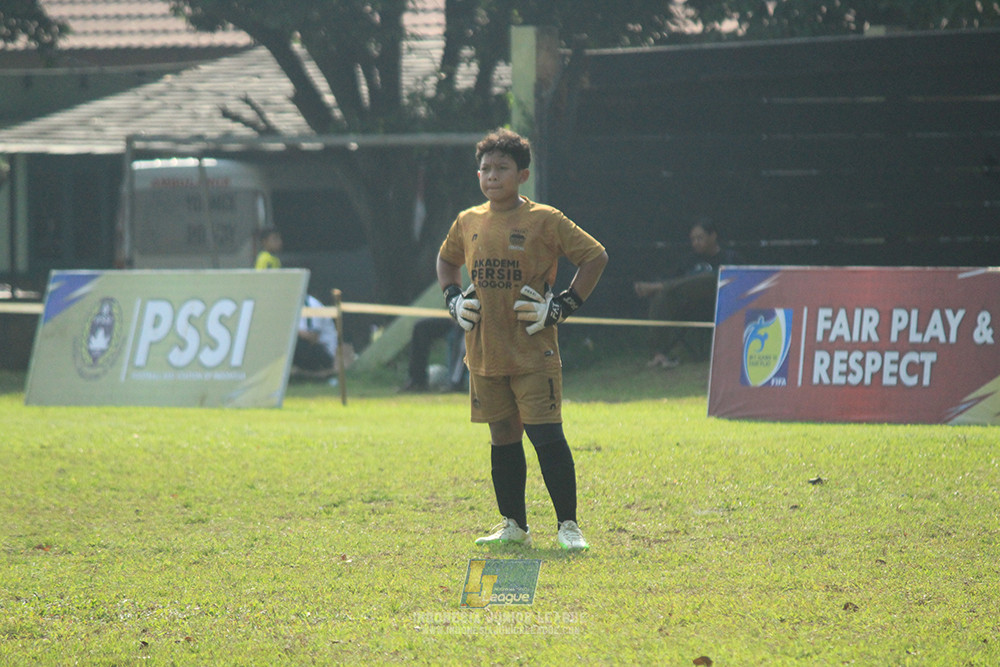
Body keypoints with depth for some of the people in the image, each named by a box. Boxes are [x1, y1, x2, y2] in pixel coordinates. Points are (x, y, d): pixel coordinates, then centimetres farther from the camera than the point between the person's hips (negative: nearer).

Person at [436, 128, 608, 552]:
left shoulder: (544, 221, -7)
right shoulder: (469, 223, 8)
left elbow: (595, 257, -3)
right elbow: (446, 260, 29)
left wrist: (564, 305, -9)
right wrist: (453, 299, 12)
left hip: (533, 353, -5)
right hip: (485, 353, 5)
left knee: (546, 435, -9)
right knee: (503, 439, 10)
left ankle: (568, 525, -4)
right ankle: (513, 525, 19)